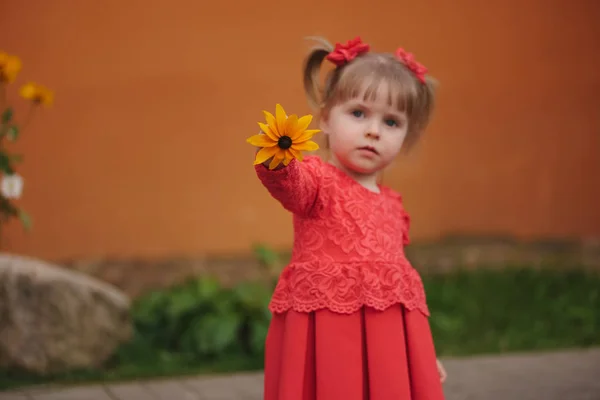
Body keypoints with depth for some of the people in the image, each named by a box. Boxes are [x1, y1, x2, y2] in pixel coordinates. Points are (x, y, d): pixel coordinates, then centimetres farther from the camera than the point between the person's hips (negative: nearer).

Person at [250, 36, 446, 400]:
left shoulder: (391, 204, 17)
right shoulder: (319, 180, -3)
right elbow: (289, 183, -28)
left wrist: (423, 353, 24)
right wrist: (276, 161, -52)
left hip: (387, 341, 6)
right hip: (327, 338, -6)